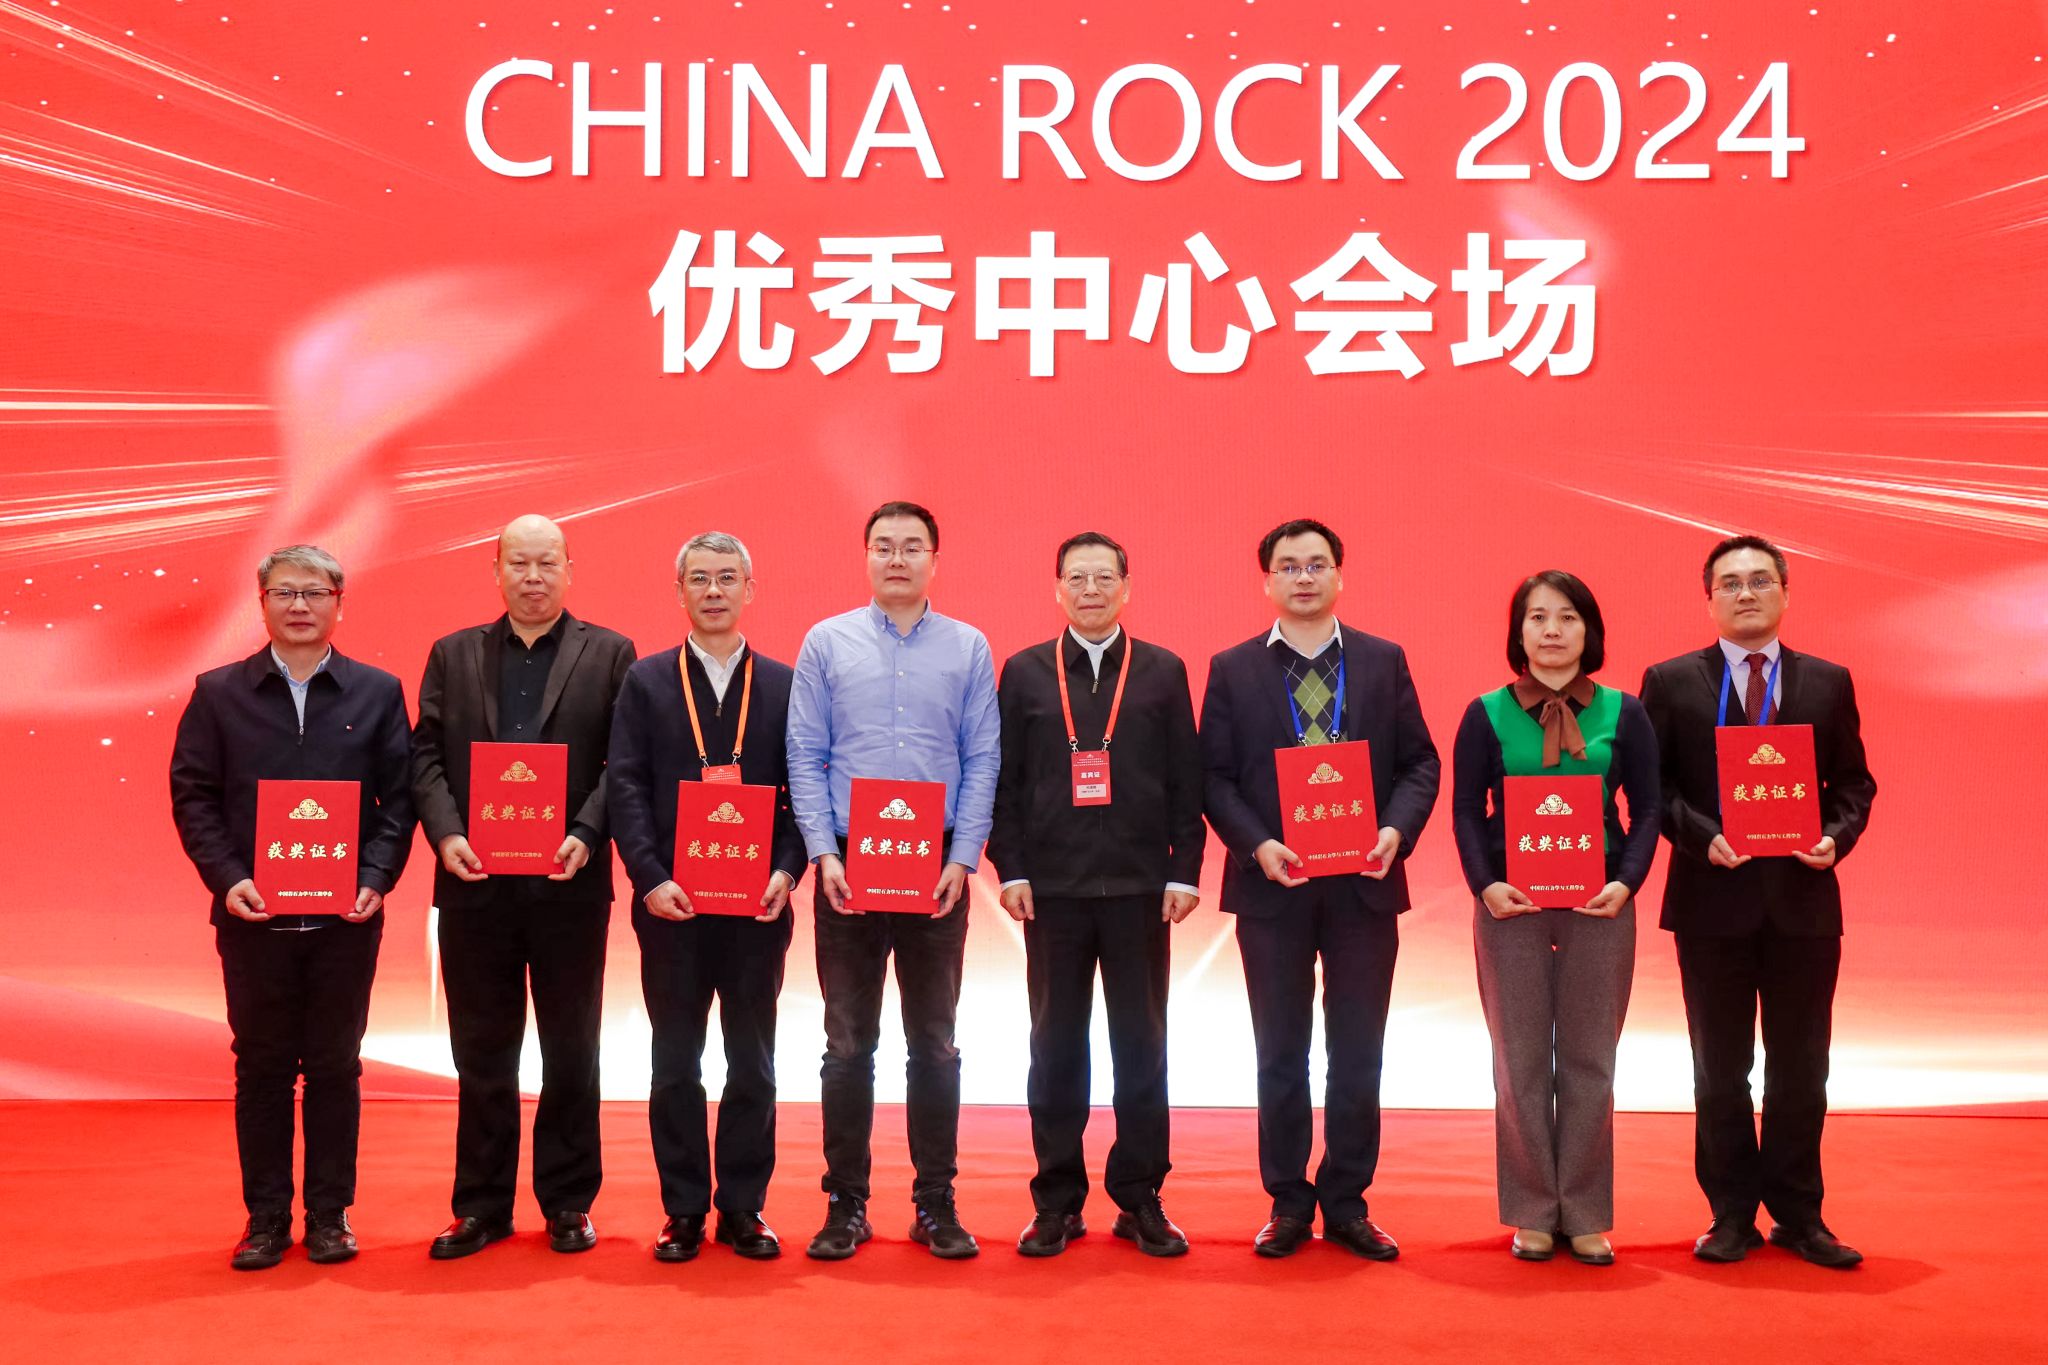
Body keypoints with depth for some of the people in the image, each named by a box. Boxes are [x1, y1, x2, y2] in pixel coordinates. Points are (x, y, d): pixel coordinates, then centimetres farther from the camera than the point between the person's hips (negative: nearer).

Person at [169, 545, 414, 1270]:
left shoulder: (377, 692, 5)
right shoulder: (218, 692, 5)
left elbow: (398, 796, 2)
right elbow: (193, 795, 2)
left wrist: (377, 878, -11)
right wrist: (226, 877, -11)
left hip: (346, 915, 0)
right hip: (253, 913, 0)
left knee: (335, 1065, 7)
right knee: (261, 1066, 8)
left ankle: (330, 1213, 18)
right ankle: (265, 1217, 18)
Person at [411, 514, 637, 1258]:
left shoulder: (609, 654, 4)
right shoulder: (453, 655, 11)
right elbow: (427, 756, 5)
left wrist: (587, 836, -15)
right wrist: (446, 833, -11)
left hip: (569, 882, -1)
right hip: (475, 882, 2)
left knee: (570, 1048, 7)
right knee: (481, 1051, 9)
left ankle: (568, 1202, 19)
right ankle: (482, 1204, 19)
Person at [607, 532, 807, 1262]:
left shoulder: (784, 684, 6)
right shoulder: (646, 681, 5)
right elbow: (624, 786, -2)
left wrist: (787, 872, -11)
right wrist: (649, 877, -13)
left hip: (758, 903, 1)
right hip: (671, 902, 0)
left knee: (752, 1063, 7)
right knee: (676, 1064, 6)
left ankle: (743, 1208, 17)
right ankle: (683, 1212, 16)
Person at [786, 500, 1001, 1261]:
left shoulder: (968, 649, 5)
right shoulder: (827, 643, 5)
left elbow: (983, 762, 3)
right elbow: (805, 756, 2)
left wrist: (962, 858, -7)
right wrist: (824, 854, -7)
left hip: (937, 870, 1)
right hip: (848, 867, 0)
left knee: (934, 1042, 7)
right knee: (848, 1044, 5)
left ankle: (935, 1203, 16)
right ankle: (846, 1203, 14)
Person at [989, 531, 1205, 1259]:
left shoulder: (1164, 672, 5)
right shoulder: (1024, 673, 5)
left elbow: (1185, 781, 4)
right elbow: (1004, 780, 3)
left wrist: (1184, 871, -3)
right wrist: (1010, 869, -4)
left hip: (1139, 885, 0)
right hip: (1051, 886, 0)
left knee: (1141, 1044, 6)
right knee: (1056, 1047, 6)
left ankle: (1140, 1200, 15)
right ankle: (1057, 1200, 15)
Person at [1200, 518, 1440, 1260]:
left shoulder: (1384, 661, 6)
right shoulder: (1233, 669, 4)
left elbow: (1419, 762, 4)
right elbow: (1215, 775, 0)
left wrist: (1396, 830, -13)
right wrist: (1257, 845, -15)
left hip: (1363, 884, 1)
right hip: (1272, 886, -1)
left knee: (1358, 1057, 7)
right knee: (1280, 1057, 8)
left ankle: (1347, 1205, 19)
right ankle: (1288, 1203, 19)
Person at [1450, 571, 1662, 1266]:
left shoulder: (1622, 713, 4)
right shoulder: (1487, 714, 1)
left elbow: (1647, 808, 4)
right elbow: (1466, 811, 1)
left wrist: (1626, 881, -10)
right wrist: (1485, 884, -13)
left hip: (1599, 903, 1)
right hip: (1510, 904, 0)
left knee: (1589, 1063, 5)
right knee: (1520, 1063, 4)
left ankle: (1586, 1216, 16)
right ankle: (1532, 1214, 15)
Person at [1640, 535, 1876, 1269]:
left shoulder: (1829, 683, 8)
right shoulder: (1670, 682, 1)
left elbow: (1853, 782, 9)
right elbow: (1651, 785, -2)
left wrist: (1837, 837, -10)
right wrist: (1703, 837, -16)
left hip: (1803, 900, 2)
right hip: (1713, 901, -1)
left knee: (1800, 1069, 9)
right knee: (1720, 1070, 8)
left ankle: (1798, 1215, 21)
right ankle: (1732, 1215, 19)